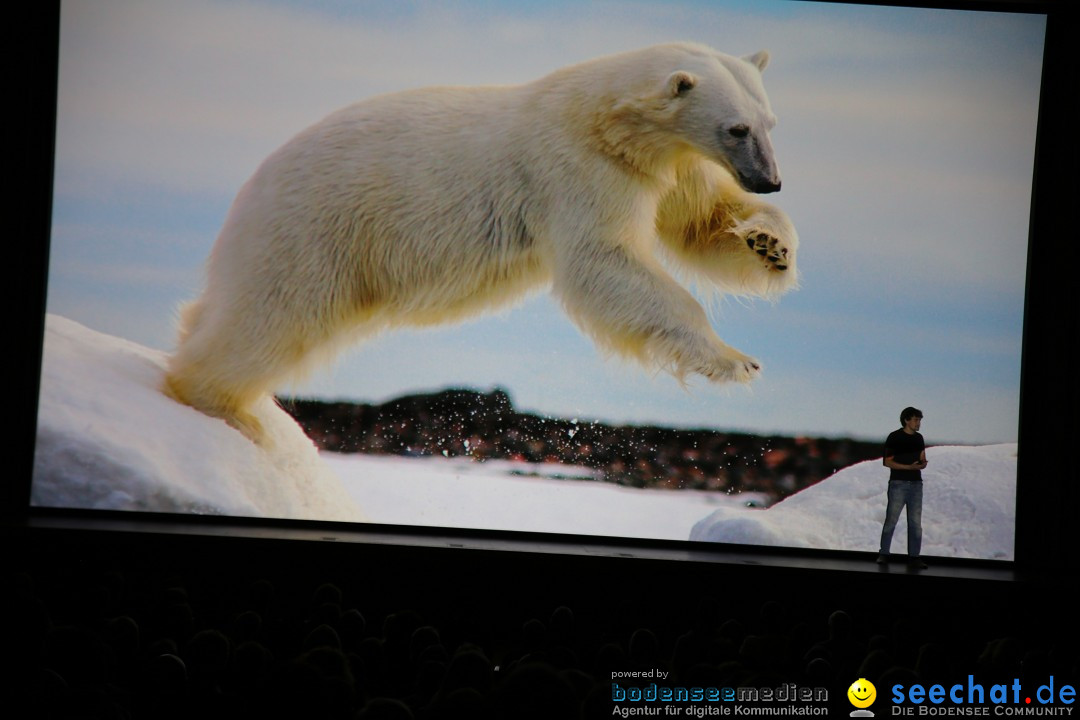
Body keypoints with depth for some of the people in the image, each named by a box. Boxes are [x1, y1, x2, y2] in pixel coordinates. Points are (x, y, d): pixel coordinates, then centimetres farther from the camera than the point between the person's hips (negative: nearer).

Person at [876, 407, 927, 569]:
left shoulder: (918, 438, 11)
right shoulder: (894, 437, -5)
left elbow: (922, 460, 16)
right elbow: (887, 462, -8)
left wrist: (922, 464, -9)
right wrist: (909, 467, -18)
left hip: (916, 483, 5)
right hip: (898, 483, -5)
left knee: (915, 522, 3)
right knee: (891, 520, -4)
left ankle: (914, 556, 8)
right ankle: (883, 553, 7)